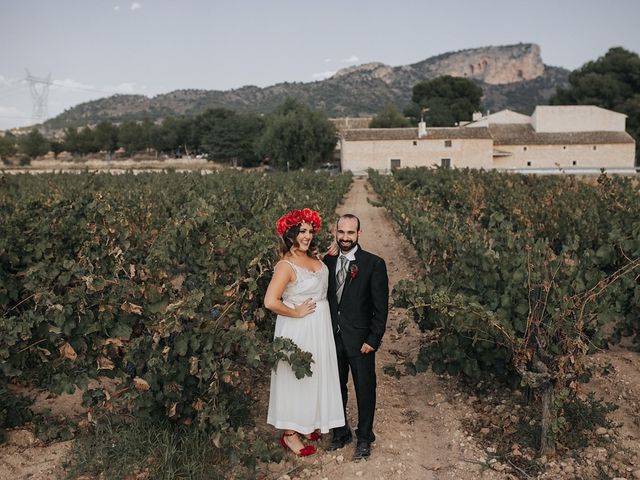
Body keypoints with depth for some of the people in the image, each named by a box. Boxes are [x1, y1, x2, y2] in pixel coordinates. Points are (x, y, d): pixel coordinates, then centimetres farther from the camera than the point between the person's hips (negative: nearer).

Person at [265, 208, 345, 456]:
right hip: (299, 330, -8)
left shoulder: (313, 258, 3)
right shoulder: (286, 265, -21)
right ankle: (290, 434, 22)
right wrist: (296, 312, -16)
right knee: (297, 378, 5)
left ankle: (307, 425, 39)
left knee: (314, 376, 20)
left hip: (320, 327, 8)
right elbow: (270, 301, -30)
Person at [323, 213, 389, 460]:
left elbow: (381, 307, -8)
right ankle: (341, 433, 33)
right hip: (332, 338, 4)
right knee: (336, 389, 15)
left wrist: (373, 339, -12)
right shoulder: (327, 261, 3)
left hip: (360, 340, -3)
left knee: (365, 391, 9)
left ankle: (364, 438, 27)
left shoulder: (374, 264, -8)